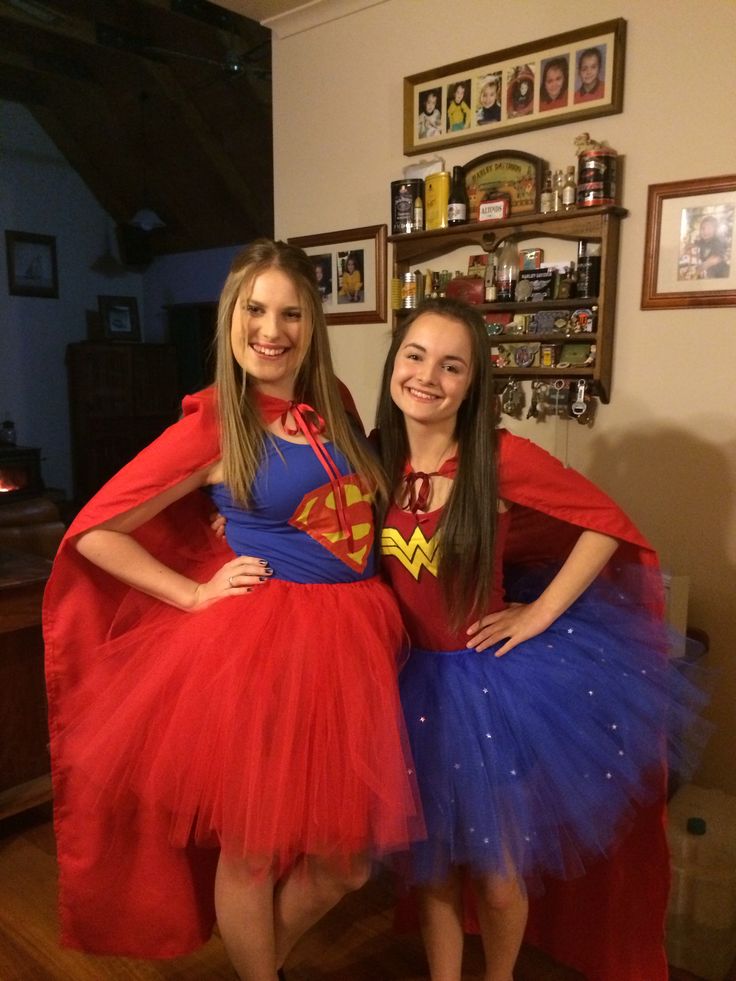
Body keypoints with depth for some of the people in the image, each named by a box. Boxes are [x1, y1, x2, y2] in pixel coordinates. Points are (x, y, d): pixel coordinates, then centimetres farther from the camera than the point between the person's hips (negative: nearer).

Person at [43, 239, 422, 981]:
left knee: (344, 855, 18)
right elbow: (94, 533, -6)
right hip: (259, 644, -5)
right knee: (252, 845, 12)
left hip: (351, 639, 6)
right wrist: (197, 596, -10)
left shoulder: (334, 407, 6)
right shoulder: (210, 426, -9)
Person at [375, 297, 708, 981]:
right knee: (431, 866, 20)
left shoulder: (503, 458, -18)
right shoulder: (376, 460, -6)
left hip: (491, 681, -3)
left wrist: (541, 613, -12)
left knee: (497, 878, 14)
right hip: (411, 681, 3)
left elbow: (608, 525, -11)